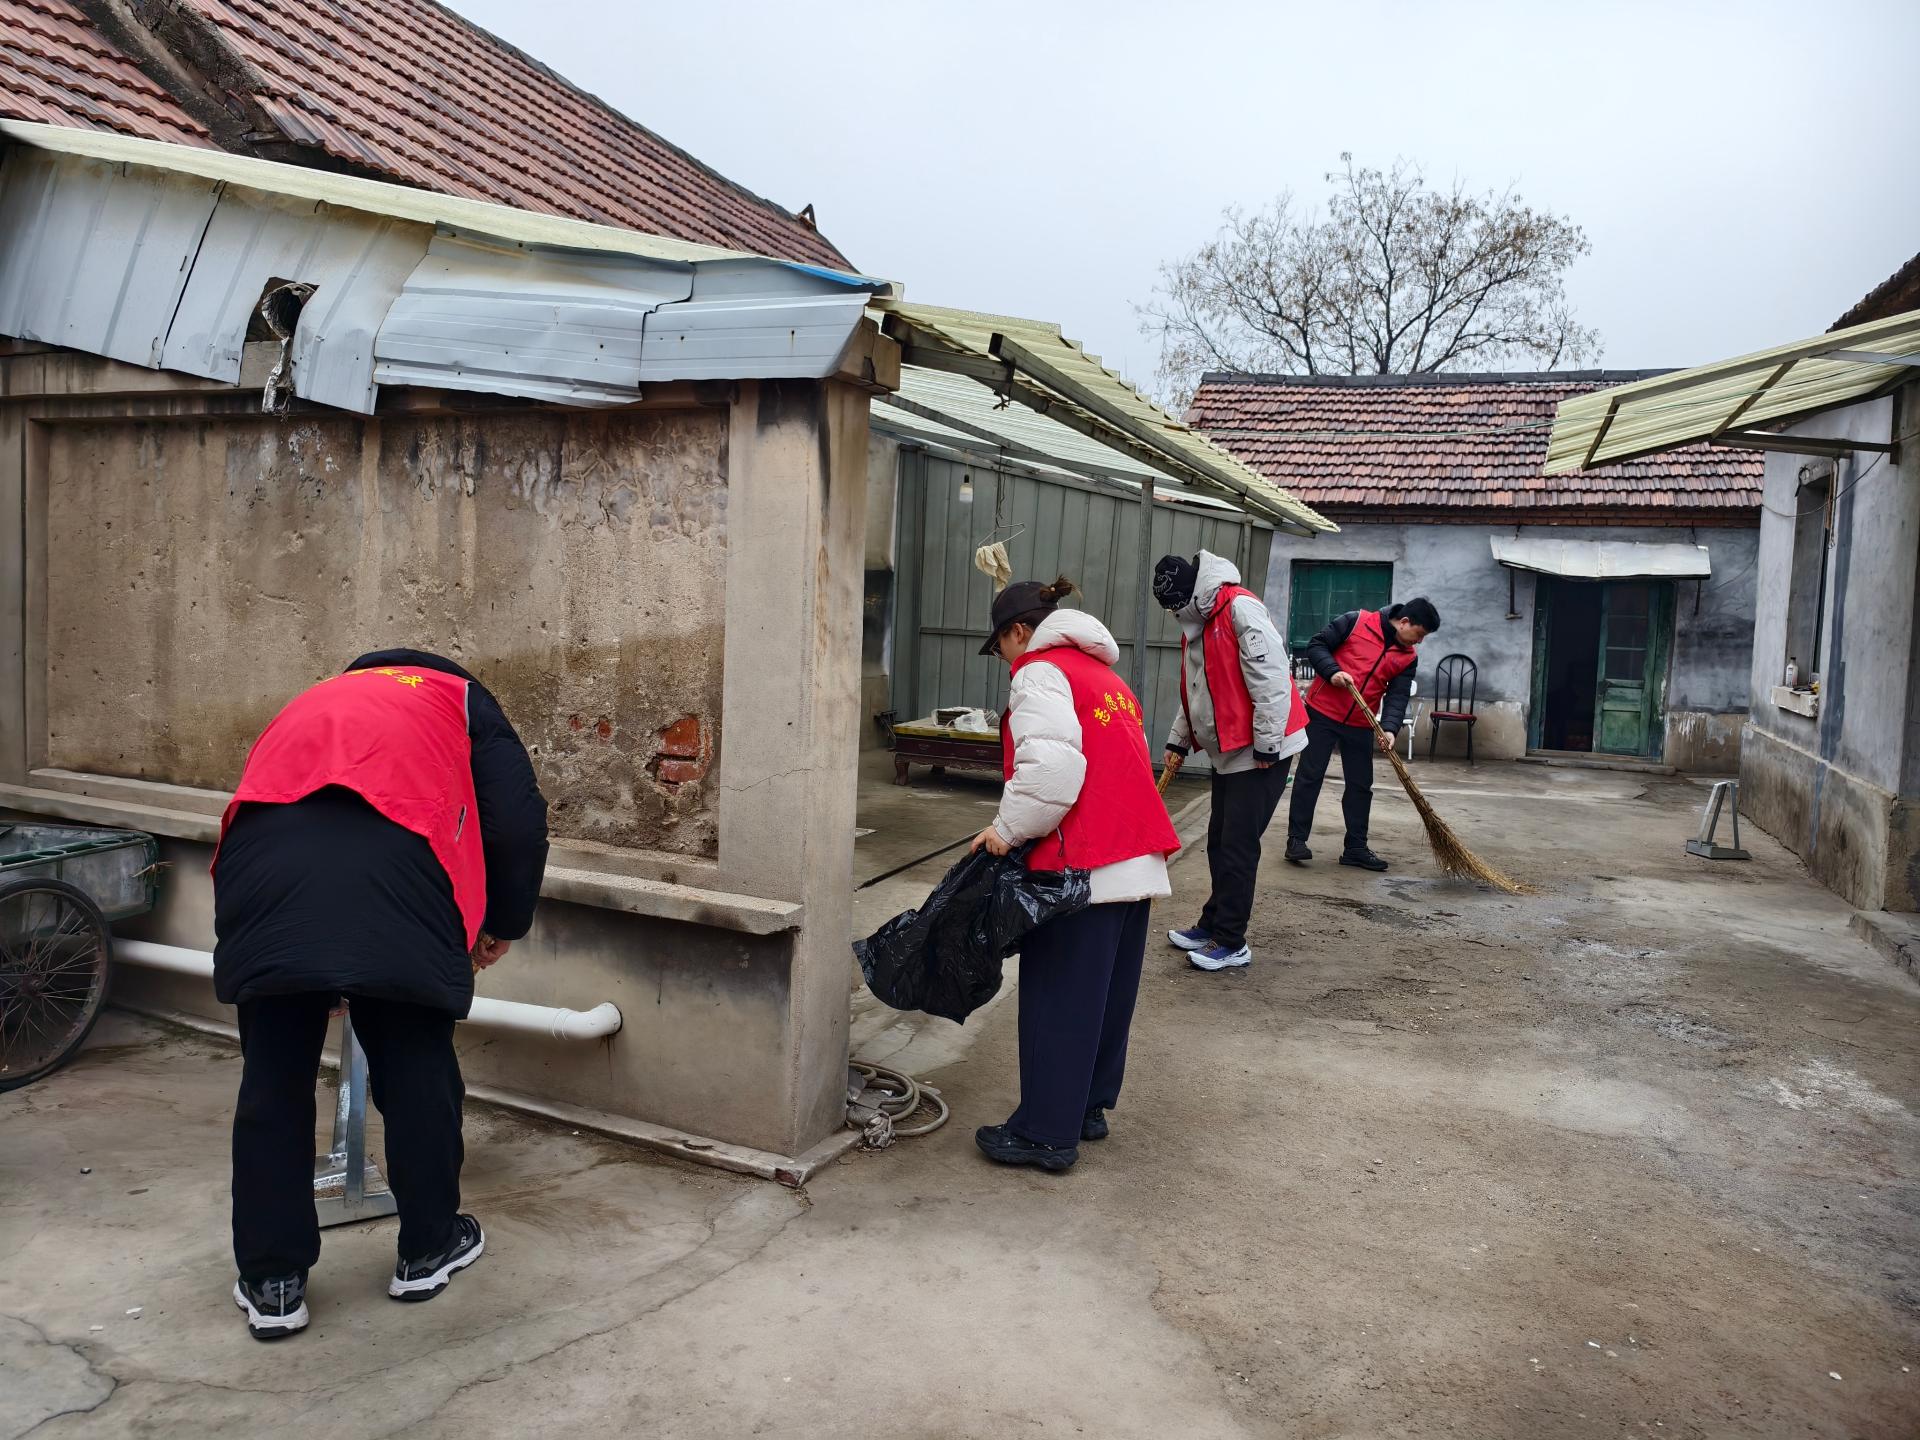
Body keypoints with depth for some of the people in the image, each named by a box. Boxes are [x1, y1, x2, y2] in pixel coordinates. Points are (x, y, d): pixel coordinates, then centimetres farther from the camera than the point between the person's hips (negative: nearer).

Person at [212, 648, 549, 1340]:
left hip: (262, 858, 3)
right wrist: (503, 924, 26)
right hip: (391, 863, -3)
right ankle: (429, 1248, 30)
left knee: (273, 1081, 17)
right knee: (416, 1070, 15)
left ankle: (271, 1281, 25)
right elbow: (519, 823, 11)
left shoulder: (312, 702, 40)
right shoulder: (460, 698, 28)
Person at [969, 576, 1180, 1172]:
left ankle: (1047, 1132, 7)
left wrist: (1008, 829, -11)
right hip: (1135, 857, 9)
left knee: (1057, 996, -1)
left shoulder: (1039, 672, -6)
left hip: (1082, 864, -9)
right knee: (1110, 991, 16)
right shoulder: (1103, 674, 23)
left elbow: (1050, 764, -21)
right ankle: (1089, 1106, 28)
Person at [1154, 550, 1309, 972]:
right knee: (1219, 843, 14)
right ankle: (1214, 925, 26)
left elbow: (1272, 678, -23)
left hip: (1260, 752, -9)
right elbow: (1194, 692, 23)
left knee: (1237, 847, -5)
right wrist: (1179, 739, 18)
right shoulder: (1196, 625, 13)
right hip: (1227, 753, 9)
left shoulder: (1240, 609, -18)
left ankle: (1231, 943, 4)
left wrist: (1266, 745, -21)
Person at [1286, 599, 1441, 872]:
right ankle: (1296, 839, 6)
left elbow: (1397, 697, -3)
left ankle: (1355, 847, 17)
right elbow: (1316, 645, -6)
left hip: (1361, 726, 5)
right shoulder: (1355, 622, -9)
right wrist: (1332, 671, -22)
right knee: (1309, 776, -1)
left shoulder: (1407, 658, 4)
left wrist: (1389, 729, -18)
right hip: (1323, 713, -5)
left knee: (1361, 785, 8)